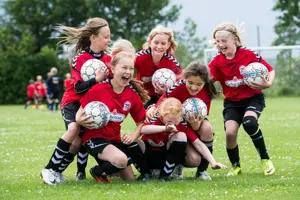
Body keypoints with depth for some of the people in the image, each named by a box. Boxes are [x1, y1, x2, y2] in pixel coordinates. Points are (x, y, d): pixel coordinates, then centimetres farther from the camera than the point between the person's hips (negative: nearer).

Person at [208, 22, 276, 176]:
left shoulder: (249, 55, -15)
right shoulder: (217, 62, -7)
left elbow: (270, 70, -7)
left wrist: (268, 83, -27)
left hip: (253, 98, -3)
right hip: (232, 102, 3)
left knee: (249, 123, -32)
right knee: (230, 132, -19)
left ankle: (265, 159, -10)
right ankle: (235, 166, 11)